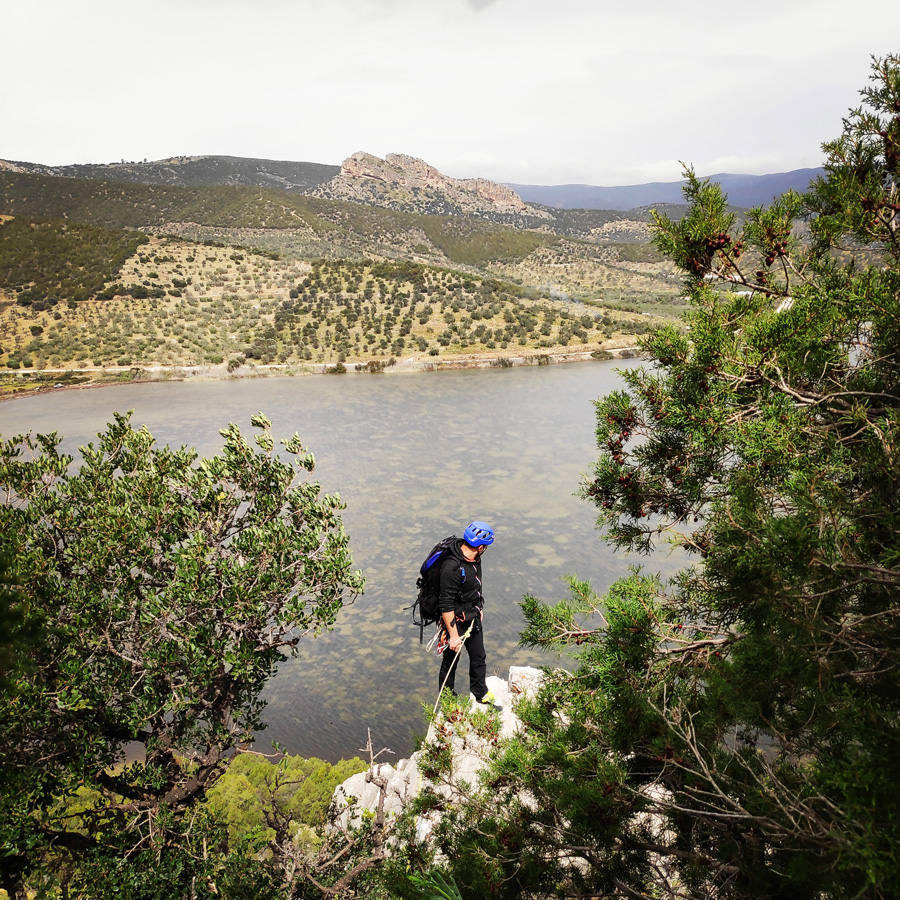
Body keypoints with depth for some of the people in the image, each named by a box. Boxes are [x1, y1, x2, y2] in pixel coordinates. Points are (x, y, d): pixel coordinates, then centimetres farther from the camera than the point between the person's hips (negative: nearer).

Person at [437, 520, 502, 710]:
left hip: (473, 619, 8)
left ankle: (481, 693, 43)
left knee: (479, 658, 21)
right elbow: (446, 605, -28)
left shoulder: (474, 558, -5)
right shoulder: (452, 567, -33)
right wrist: (453, 636, -24)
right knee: (450, 662, 13)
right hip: (455, 622, -8)